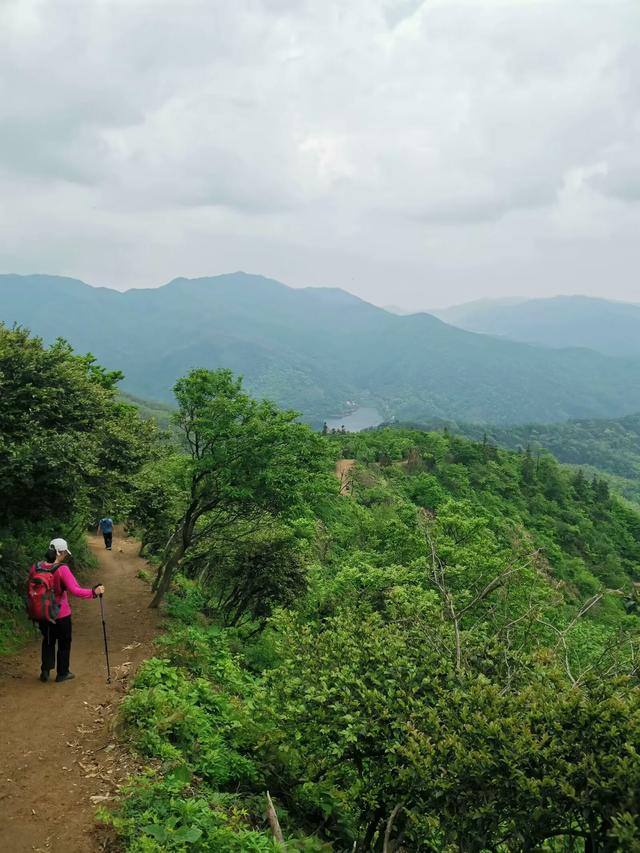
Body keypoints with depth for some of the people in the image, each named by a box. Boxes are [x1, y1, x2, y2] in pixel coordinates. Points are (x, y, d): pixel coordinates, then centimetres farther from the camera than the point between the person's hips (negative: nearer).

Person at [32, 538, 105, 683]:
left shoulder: (36, 567, -7)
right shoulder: (62, 569, -23)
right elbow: (74, 590, -31)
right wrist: (94, 592, -27)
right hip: (61, 615, -5)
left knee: (48, 641, 25)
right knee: (64, 643, 16)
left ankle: (45, 671, 23)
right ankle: (62, 673, 25)